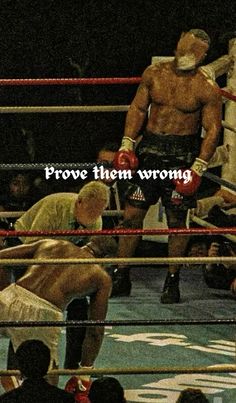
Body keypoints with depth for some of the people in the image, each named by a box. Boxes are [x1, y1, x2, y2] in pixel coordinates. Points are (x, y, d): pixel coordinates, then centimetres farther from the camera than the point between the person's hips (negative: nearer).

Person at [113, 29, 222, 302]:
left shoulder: (207, 89, -7)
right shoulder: (154, 74, 3)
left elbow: (213, 130, -7)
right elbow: (138, 108, 11)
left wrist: (199, 167, -14)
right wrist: (127, 143, 1)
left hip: (182, 155, -3)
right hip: (150, 149, 3)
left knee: (177, 220, 3)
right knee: (132, 214, 0)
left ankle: (172, 282, 15)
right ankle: (121, 276, 10)